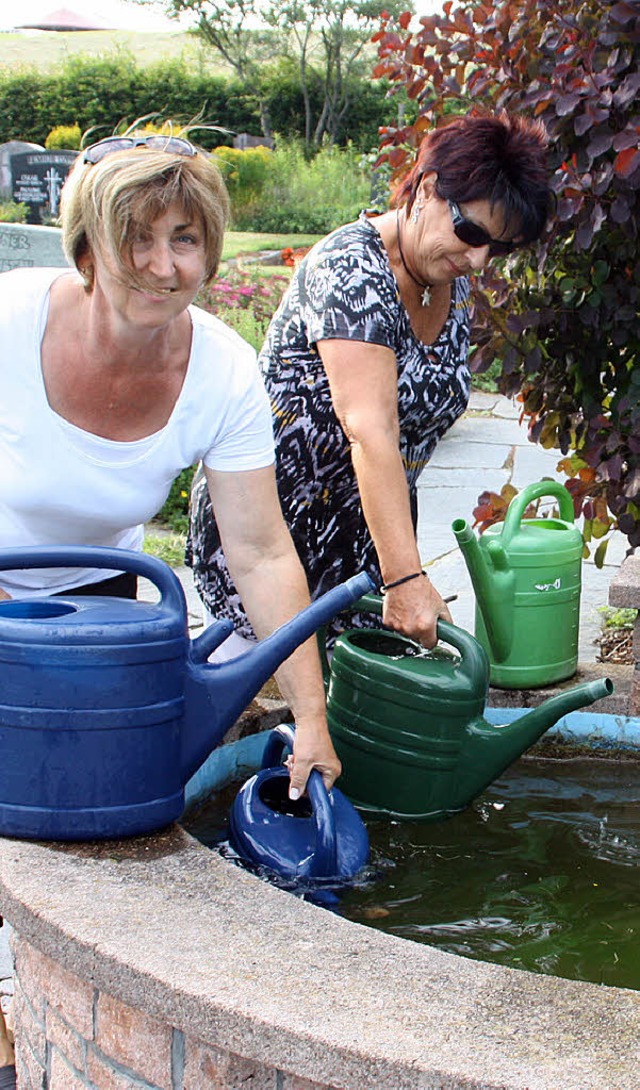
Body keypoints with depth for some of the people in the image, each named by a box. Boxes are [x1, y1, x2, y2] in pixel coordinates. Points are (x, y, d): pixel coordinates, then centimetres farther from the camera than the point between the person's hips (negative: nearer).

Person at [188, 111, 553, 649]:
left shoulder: (454, 287, 5)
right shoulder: (352, 267, -20)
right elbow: (371, 433, -30)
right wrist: (406, 579, -36)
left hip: (365, 531, 7)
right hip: (269, 520, -7)